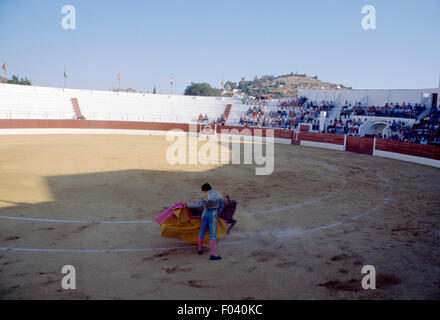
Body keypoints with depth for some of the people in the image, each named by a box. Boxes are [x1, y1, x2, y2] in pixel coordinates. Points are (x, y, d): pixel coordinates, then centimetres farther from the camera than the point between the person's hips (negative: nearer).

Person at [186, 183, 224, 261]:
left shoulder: (205, 196, -10)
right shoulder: (217, 194, 1)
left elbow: (200, 205, -22)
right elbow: (221, 205, 8)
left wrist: (188, 204, -16)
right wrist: (217, 214, 18)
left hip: (205, 214, 0)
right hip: (213, 216, 0)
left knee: (202, 231, 17)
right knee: (213, 235, -3)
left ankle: (200, 249, 33)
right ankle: (213, 254, -11)